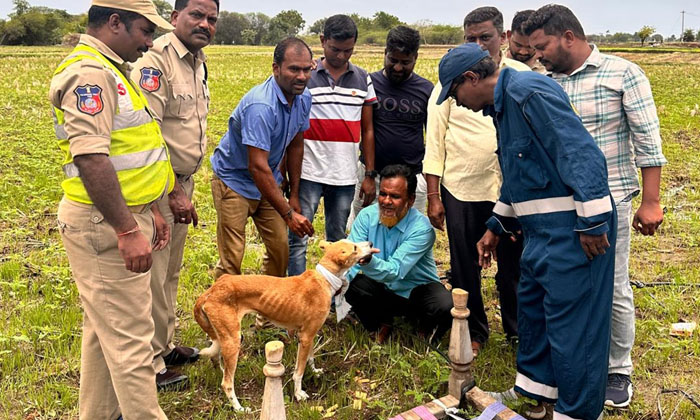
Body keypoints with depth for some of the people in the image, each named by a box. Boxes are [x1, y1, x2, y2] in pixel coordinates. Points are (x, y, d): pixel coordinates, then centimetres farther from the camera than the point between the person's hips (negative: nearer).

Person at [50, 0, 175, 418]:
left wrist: (148, 211, 23)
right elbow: (90, 156, -27)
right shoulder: (89, 72, -17)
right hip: (105, 226, -11)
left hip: (122, 218, 11)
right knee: (129, 336, -3)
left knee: (105, 328, 20)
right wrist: (128, 230, -26)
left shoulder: (110, 71, 17)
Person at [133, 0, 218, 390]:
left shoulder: (198, 61, 12)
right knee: (152, 277, -1)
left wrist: (186, 187, 18)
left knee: (171, 272, 19)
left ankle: (166, 345, 35)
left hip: (183, 182, 9)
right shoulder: (156, 59, -17)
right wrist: (174, 194, -21)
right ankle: (149, 365, 13)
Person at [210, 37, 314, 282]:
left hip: (268, 181, 7)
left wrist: (294, 195, 7)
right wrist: (288, 214, -31)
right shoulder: (261, 106, -31)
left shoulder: (303, 98, -6)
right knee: (232, 259, -6)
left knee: (281, 249, 7)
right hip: (234, 181, -7)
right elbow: (257, 167, -33)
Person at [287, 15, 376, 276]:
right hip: (309, 174, -2)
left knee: (338, 241, 12)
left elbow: (367, 130, 9)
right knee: (298, 239, -1)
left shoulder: (363, 80, 7)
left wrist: (370, 175, 5)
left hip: (345, 176, 3)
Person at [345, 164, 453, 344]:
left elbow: (394, 272, -34)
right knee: (352, 284, -29)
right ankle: (382, 324, 4)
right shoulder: (367, 215, -11)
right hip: (382, 290, 3)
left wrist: (368, 261, -54)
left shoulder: (422, 229, -24)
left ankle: (426, 328, 6)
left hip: (418, 290, -2)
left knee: (446, 307, -33)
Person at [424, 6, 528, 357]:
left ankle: (518, 331, 31)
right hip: (461, 188, 0)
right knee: (464, 267, 10)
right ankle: (474, 332, 30)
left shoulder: (523, 77, 3)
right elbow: (434, 140, 1)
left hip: (512, 188, 0)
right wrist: (433, 197, -2)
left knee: (513, 264, 10)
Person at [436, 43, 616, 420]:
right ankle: (533, 389, 37)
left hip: (573, 229, -11)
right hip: (541, 230, 11)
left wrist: (593, 222, -23)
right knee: (532, 307, 20)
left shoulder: (528, 92, -17)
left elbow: (582, 153, -23)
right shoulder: (503, 104, 15)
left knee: (570, 321, -1)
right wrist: (496, 227, 27)